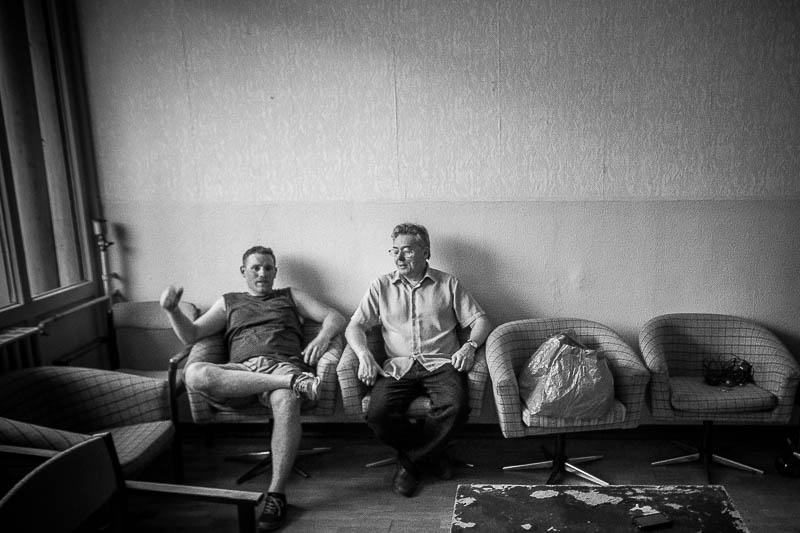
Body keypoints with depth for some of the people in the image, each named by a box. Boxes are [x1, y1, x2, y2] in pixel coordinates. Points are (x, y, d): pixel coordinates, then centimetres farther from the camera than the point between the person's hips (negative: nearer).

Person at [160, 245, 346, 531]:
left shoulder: (290, 296, 26)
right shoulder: (229, 302, 29)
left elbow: (335, 317, 16)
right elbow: (190, 334, 19)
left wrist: (323, 337, -7)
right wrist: (172, 310, -2)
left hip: (283, 364, -1)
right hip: (239, 372, 2)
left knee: (286, 402, -39)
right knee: (195, 373, -33)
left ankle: (276, 495, -32)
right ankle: (295, 381, -34)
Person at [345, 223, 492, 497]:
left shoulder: (448, 284, 12)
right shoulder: (381, 286, 14)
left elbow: (480, 321, 10)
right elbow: (355, 327, 8)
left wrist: (469, 346, -10)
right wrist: (364, 355, -11)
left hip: (441, 364, -1)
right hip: (398, 366, 1)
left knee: (456, 407, -32)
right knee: (378, 414, -28)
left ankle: (410, 460, -6)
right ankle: (430, 454, -1)